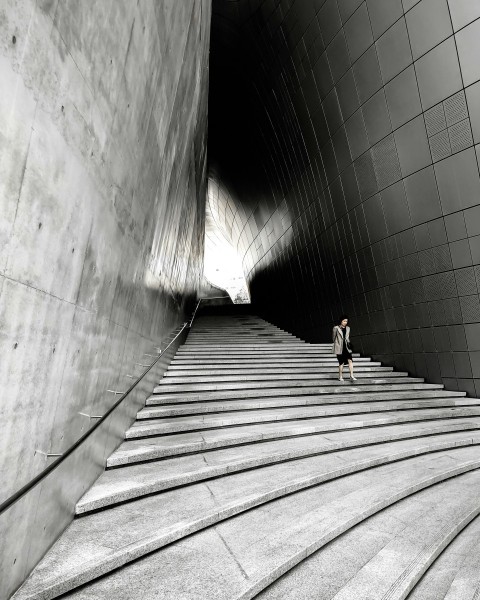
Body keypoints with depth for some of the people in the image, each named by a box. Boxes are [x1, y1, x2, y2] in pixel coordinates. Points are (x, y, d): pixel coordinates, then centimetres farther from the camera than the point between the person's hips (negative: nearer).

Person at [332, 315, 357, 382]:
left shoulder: (348, 328, 11)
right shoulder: (336, 328, -5)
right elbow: (334, 338, 4)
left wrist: (348, 343, 7)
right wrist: (337, 344, 5)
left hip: (347, 347, 4)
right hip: (339, 348, -4)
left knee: (350, 360, -10)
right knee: (341, 362, 0)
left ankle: (352, 376, -7)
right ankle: (340, 377, 12)